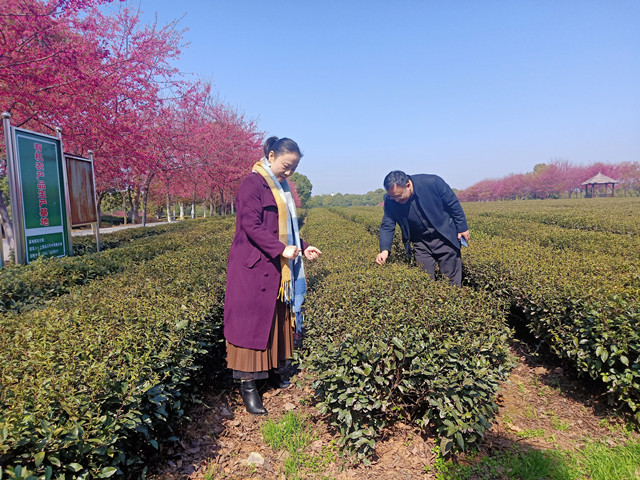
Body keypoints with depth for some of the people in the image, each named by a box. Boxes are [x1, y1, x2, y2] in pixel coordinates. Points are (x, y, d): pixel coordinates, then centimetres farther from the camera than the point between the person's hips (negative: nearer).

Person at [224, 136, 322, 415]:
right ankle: (247, 385, 7)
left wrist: (303, 248, 9)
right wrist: (281, 248, -25)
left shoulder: (281, 188, 15)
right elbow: (251, 225, -21)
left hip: (276, 269, 9)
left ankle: (272, 369, 31)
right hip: (253, 267, -9)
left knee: (277, 320, 15)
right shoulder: (253, 184, -12)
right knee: (251, 322, -3)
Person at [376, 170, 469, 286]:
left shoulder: (433, 183, -23)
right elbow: (387, 226, -10)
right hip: (421, 244, 2)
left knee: (452, 280, 6)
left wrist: (462, 228, -1)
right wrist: (384, 250, -26)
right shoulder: (390, 201, -15)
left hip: (445, 238, -2)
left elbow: (453, 204, -9)